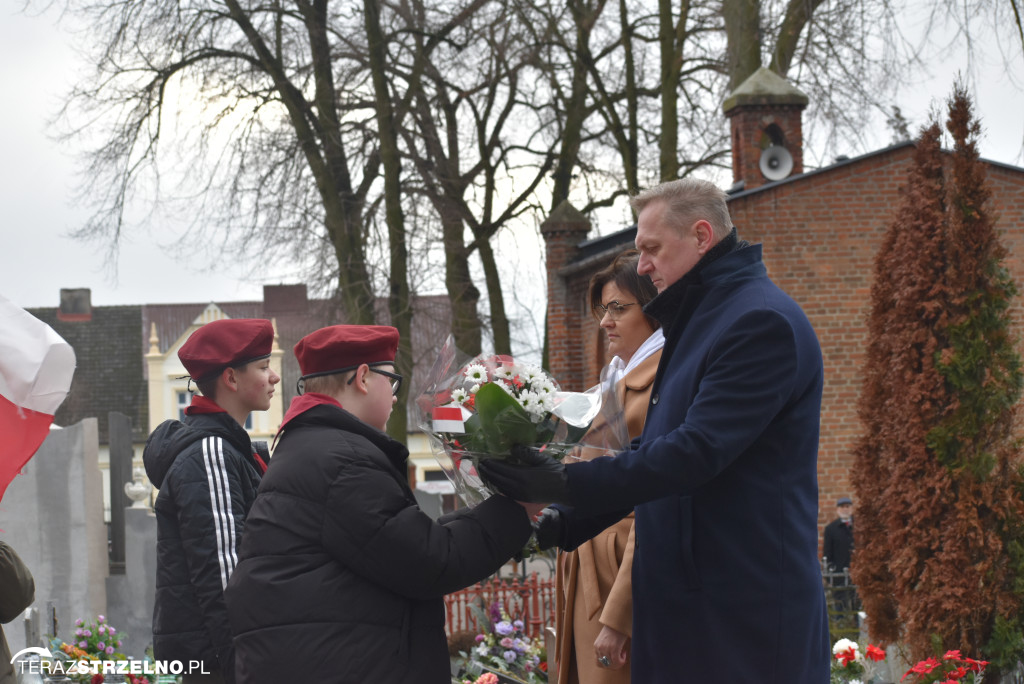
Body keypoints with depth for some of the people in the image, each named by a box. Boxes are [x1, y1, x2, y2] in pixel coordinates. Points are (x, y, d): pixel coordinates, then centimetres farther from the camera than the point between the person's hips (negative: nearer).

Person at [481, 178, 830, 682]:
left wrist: (568, 485, -20)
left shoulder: (761, 322, -15)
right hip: (684, 600, 9)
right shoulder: (697, 321, 18)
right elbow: (656, 454, 22)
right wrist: (562, 526, 14)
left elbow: (697, 451, -22)